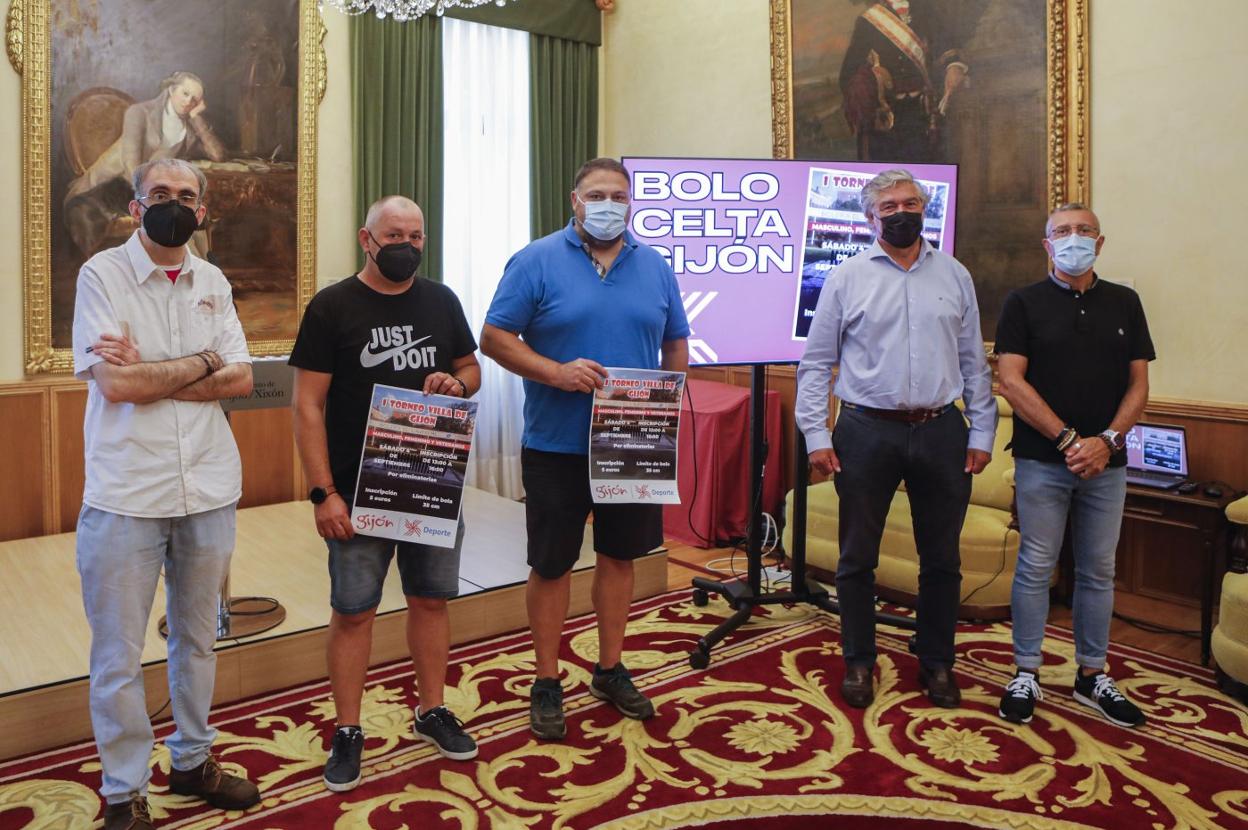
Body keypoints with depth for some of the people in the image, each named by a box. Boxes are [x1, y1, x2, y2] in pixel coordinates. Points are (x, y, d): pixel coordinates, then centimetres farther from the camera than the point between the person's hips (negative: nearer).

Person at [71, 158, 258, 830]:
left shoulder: (213, 283, 8)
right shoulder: (102, 273, -5)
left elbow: (241, 381, -2)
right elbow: (114, 383, -16)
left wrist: (149, 376, -12)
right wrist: (202, 362, -7)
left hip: (209, 490, 4)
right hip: (125, 493, -4)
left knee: (197, 638, 17)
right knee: (118, 655, 7)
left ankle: (193, 761, 35)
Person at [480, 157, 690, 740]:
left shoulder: (654, 267, 8)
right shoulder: (537, 261, -4)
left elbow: (676, 344, 13)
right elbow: (495, 338, -7)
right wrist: (556, 372, -20)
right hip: (556, 445, -3)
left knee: (619, 555, 15)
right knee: (551, 564, 6)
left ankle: (611, 670, 33)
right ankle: (547, 683, 24)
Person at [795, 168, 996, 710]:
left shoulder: (954, 276, 10)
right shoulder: (847, 278, 2)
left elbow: (974, 362, 11)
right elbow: (816, 362, 1)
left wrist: (981, 434, 5)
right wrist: (816, 435, -7)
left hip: (941, 431, 2)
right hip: (867, 431, -2)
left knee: (942, 558, 11)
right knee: (857, 557, 6)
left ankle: (937, 664, 28)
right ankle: (858, 663, 23)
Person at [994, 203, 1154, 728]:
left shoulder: (1124, 303, 10)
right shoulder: (1024, 303, 1)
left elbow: (1139, 385, 7)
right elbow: (1012, 381, -8)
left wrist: (1108, 440, -10)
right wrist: (1068, 440, -14)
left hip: (1106, 462, 3)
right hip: (1042, 461, -3)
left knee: (1098, 571, 11)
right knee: (1035, 568, 3)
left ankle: (1092, 675, 24)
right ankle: (1026, 674, 15)